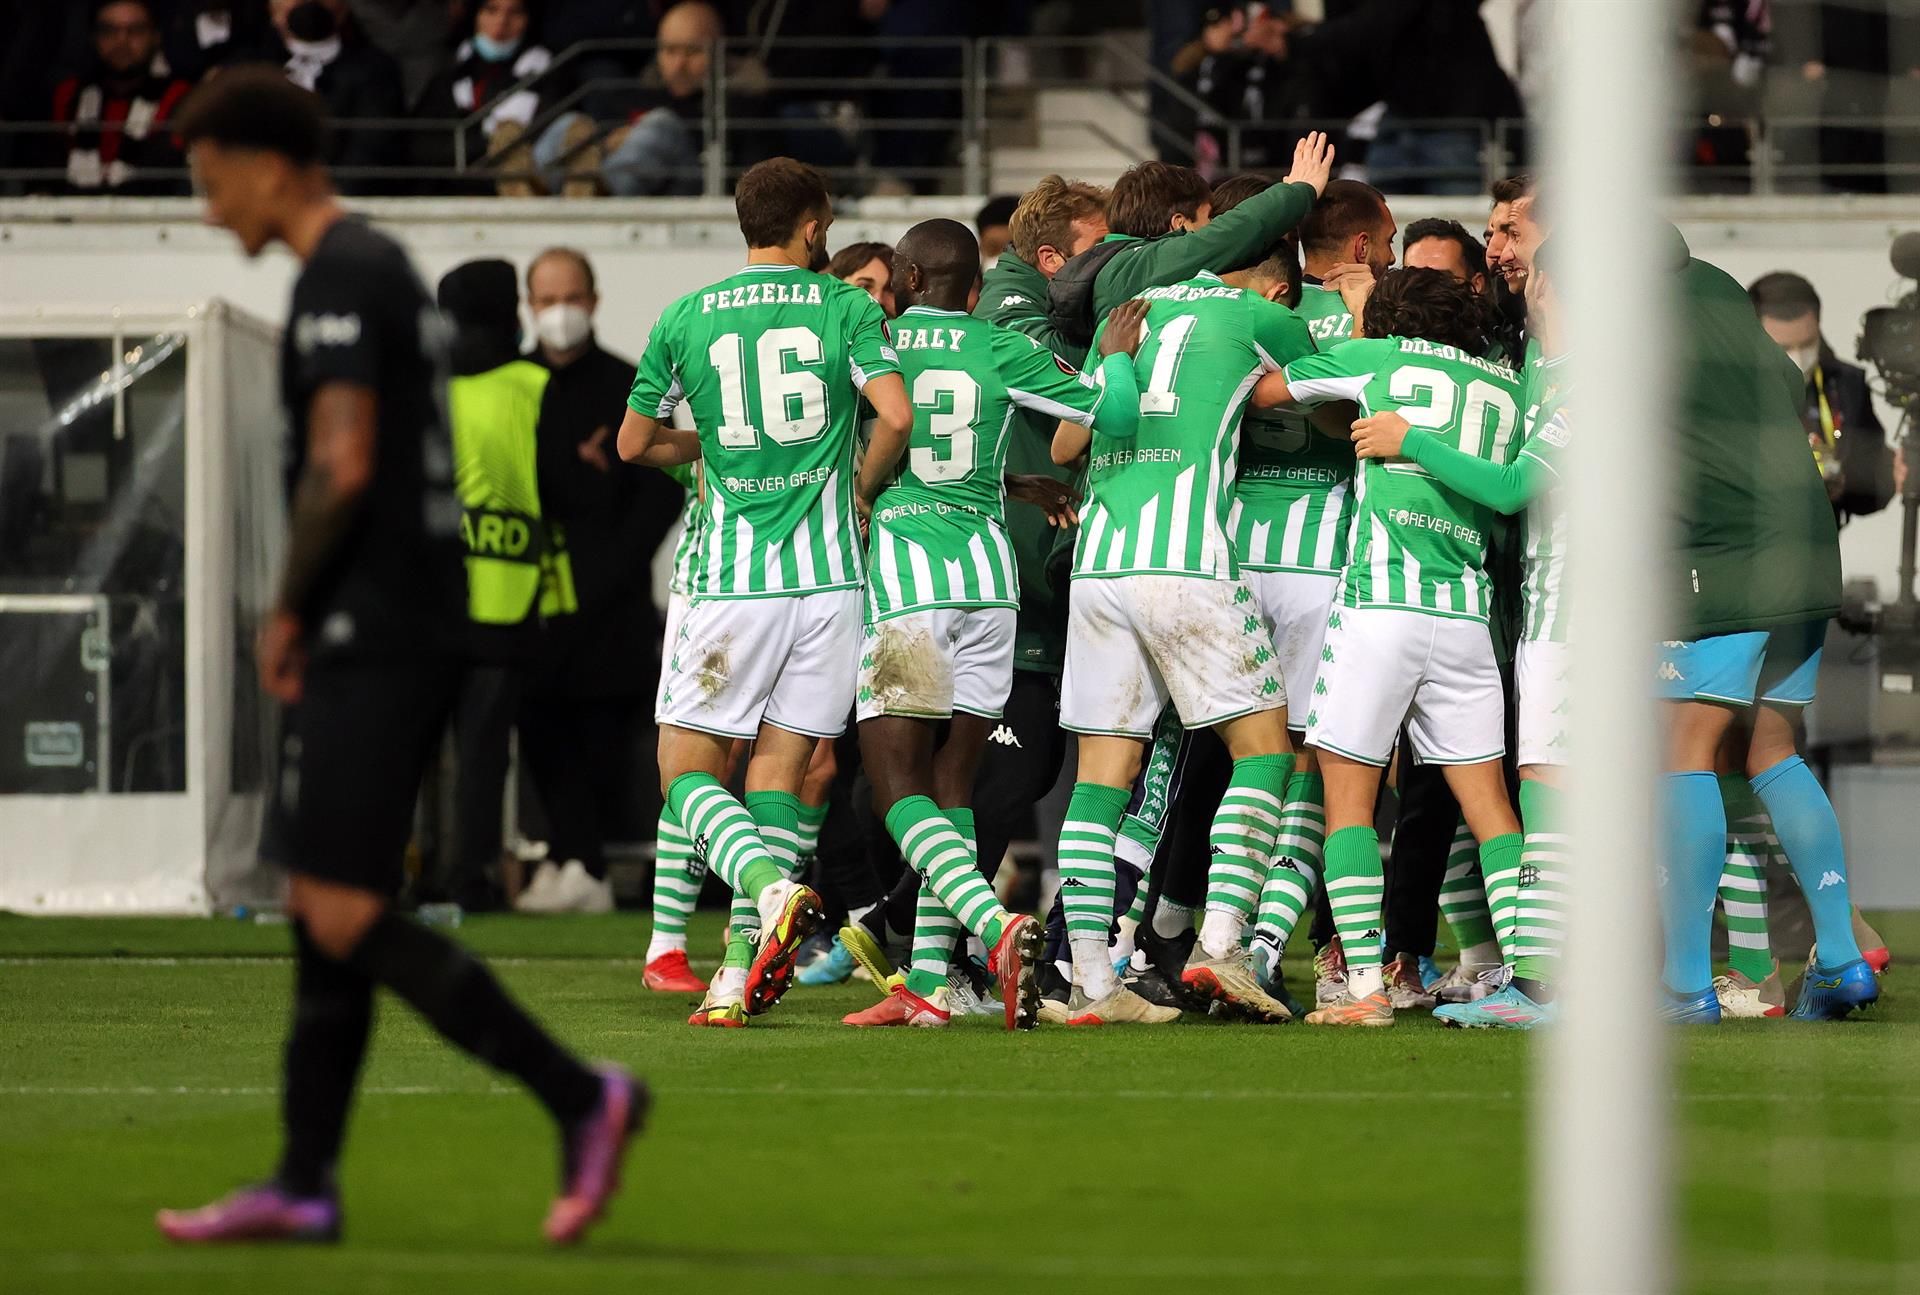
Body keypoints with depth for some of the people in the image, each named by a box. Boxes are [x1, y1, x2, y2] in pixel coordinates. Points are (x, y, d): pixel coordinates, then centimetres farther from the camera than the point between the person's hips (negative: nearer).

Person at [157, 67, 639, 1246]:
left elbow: (343, 466, -21)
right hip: (420, 625, 10)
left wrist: (288, 611, -9)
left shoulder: (340, 277, -12)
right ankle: (305, 1184, 12)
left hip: (371, 635, -10)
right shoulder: (385, 269, 20)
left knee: (344, 916, -12)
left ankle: (580, 1096, -15)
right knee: (320, 905, 11)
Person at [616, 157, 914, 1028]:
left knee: (687, 767, 6)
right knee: (779, 770, 6)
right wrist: (860, 489, 5)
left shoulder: (686, 320, 5)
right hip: (830, 573, 1)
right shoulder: (846, 307, 1)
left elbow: (634, 443, 14)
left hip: (733, 580, -1)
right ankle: (742, 973, -2)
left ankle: (772, 889, -22)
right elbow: (897, 414, -12)